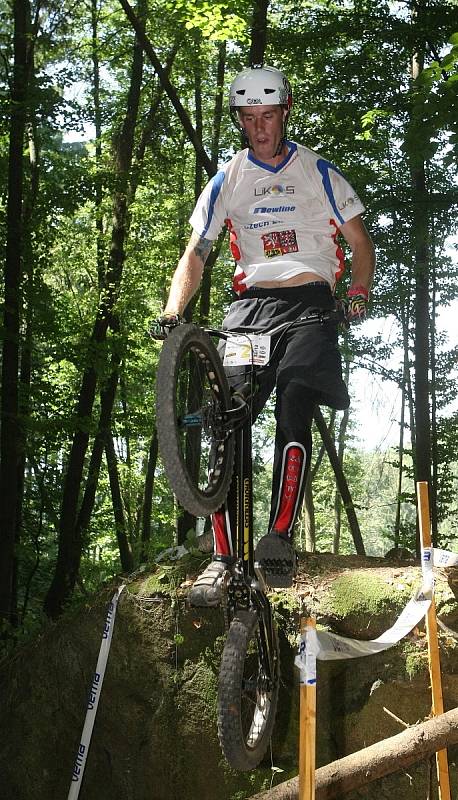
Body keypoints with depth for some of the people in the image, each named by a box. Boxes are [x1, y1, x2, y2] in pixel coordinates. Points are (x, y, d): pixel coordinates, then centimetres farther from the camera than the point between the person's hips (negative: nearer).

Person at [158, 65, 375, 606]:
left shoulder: (318, 172, 8)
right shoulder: (227, 181, 12)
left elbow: (361, 243, 9)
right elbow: (195, 253, 8)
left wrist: (359, 291, -11)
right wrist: (173, 311, -9)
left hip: (310, 302, -1)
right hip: (251, 303, 2)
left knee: (292, 411, -24)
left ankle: (280, 537, -24)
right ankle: (223, 557, -13)